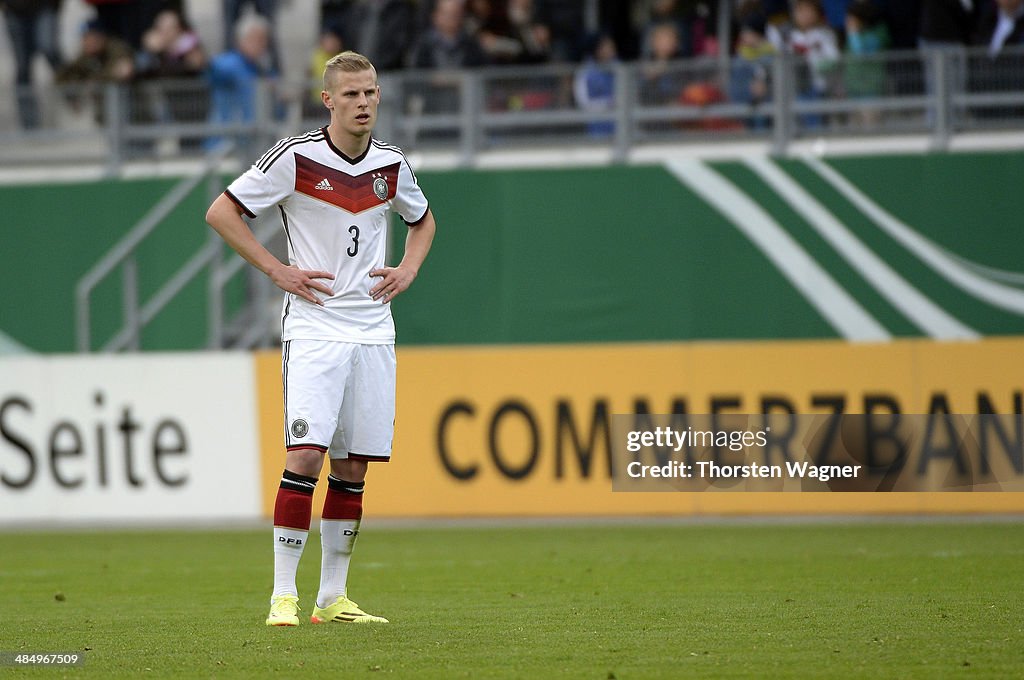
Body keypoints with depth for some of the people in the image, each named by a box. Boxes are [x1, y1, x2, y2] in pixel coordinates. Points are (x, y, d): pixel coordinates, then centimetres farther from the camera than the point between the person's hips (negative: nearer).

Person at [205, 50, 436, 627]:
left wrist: (408, 271, 9)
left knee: (354, 466, 5)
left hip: (373, 331, 5)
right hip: (314, 329, -5)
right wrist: (277, 270, -9)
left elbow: (422, 219, 27)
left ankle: (333, 597, 13)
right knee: (306, 454, -16)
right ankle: (284, 596, -12)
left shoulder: (392, 164, 7)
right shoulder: (296, 157, -8)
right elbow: (222, 212, -3)